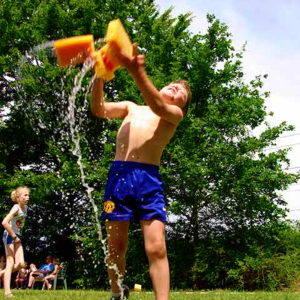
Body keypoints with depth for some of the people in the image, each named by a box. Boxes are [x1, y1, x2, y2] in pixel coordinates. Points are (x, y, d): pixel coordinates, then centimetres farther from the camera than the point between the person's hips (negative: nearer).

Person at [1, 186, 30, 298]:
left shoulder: (25, 207, 4)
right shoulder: (16, 208, -19)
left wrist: (18, 236, 13)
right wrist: (14, 236, -23)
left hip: (17, 237, 7)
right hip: (9, 235, -7)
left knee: (21, 264, -2)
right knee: (10, 263, -10)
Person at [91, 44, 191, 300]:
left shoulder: (175, 114, 13)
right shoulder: (131, 107, 23)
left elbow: (157, 106, -10)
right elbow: (99, 109, 8)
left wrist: (137, 72, -27)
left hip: (148, 178, -2)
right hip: (118, 174, 2)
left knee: (156, 248, -10)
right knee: (116, 247, 6)